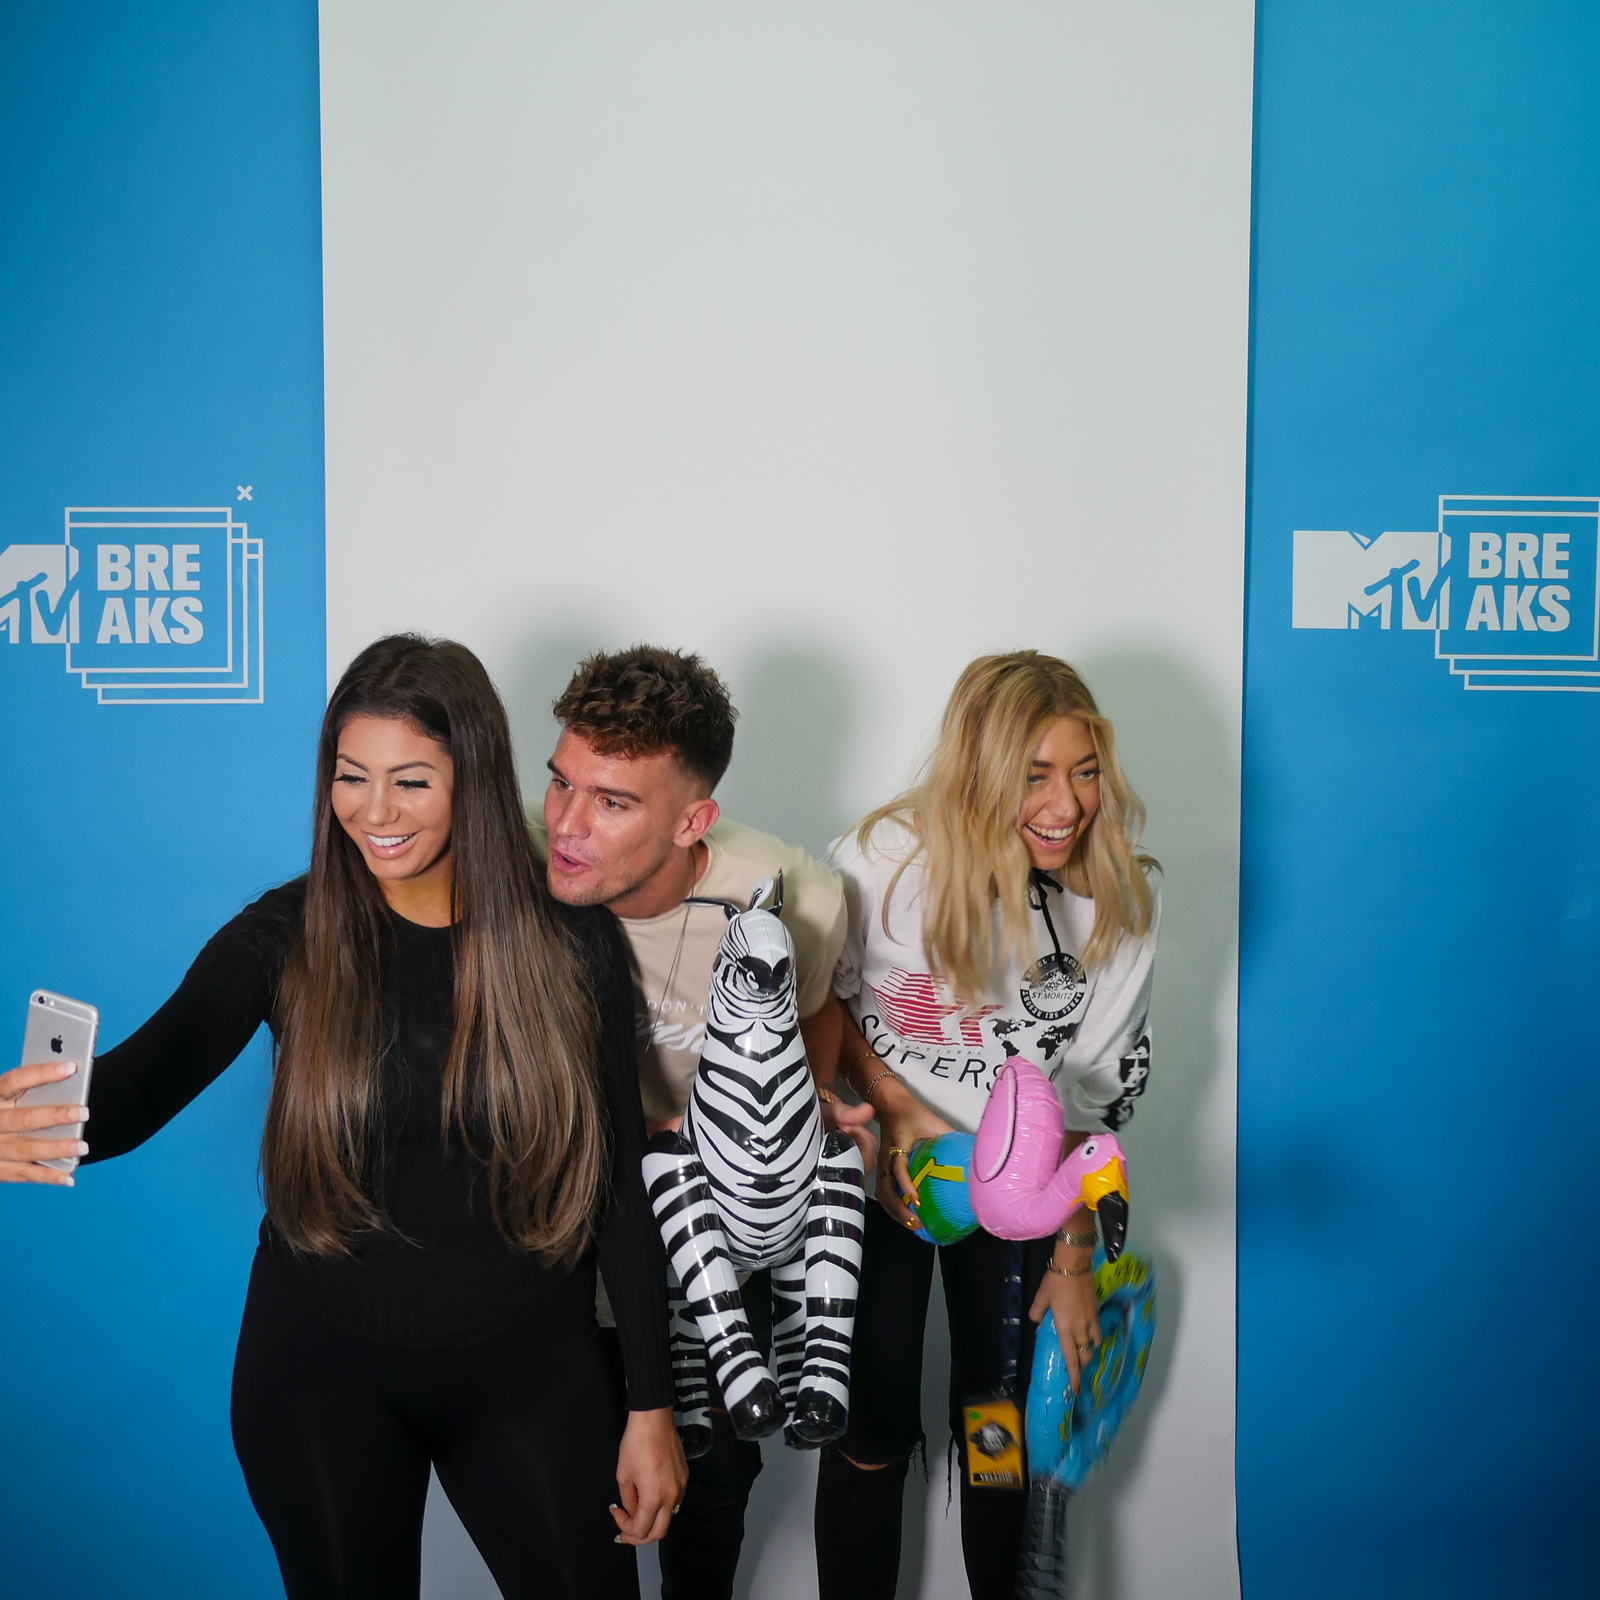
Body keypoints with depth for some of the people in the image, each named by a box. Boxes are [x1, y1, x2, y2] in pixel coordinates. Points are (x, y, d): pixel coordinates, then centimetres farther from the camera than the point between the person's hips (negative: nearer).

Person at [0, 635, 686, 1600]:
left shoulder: (574, 946, -10)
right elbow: (147, 1076, -22)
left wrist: (652, 1408, -3)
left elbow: (619, 1183, -5)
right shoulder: (289, 934, -9)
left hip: (526, 1367, 0)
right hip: (323, 1371, 1)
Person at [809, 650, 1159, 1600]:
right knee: (873, 1431, 4)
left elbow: (1094, 1095, -4)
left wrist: (1074, 1257, 0)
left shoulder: (1115, 904, -13)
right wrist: (898, 1110, -16)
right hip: (883, 1164, -2)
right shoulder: (883, 861, -22)